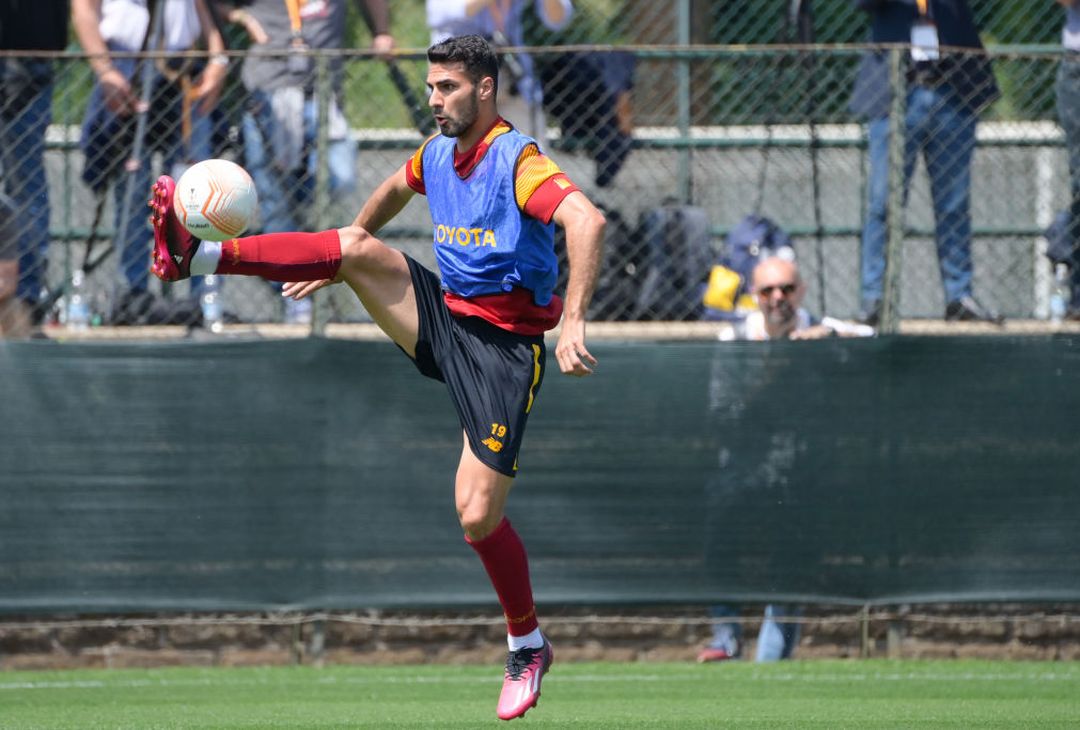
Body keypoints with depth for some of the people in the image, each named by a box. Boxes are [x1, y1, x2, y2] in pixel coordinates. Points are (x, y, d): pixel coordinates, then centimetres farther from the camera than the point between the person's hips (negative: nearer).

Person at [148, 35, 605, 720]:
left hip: (504, 347, -6)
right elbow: (395, 189, 32)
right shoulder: (438, 153, 8)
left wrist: (572, 324, -41)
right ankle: (197, 255, -24)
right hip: (442, 318, 7)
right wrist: (341, 262, 35)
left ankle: (528, 648, 11)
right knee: (360, 249, -17)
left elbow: (587, 221, -33)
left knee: (478, 517, -11)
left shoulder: (520, 160, -17)